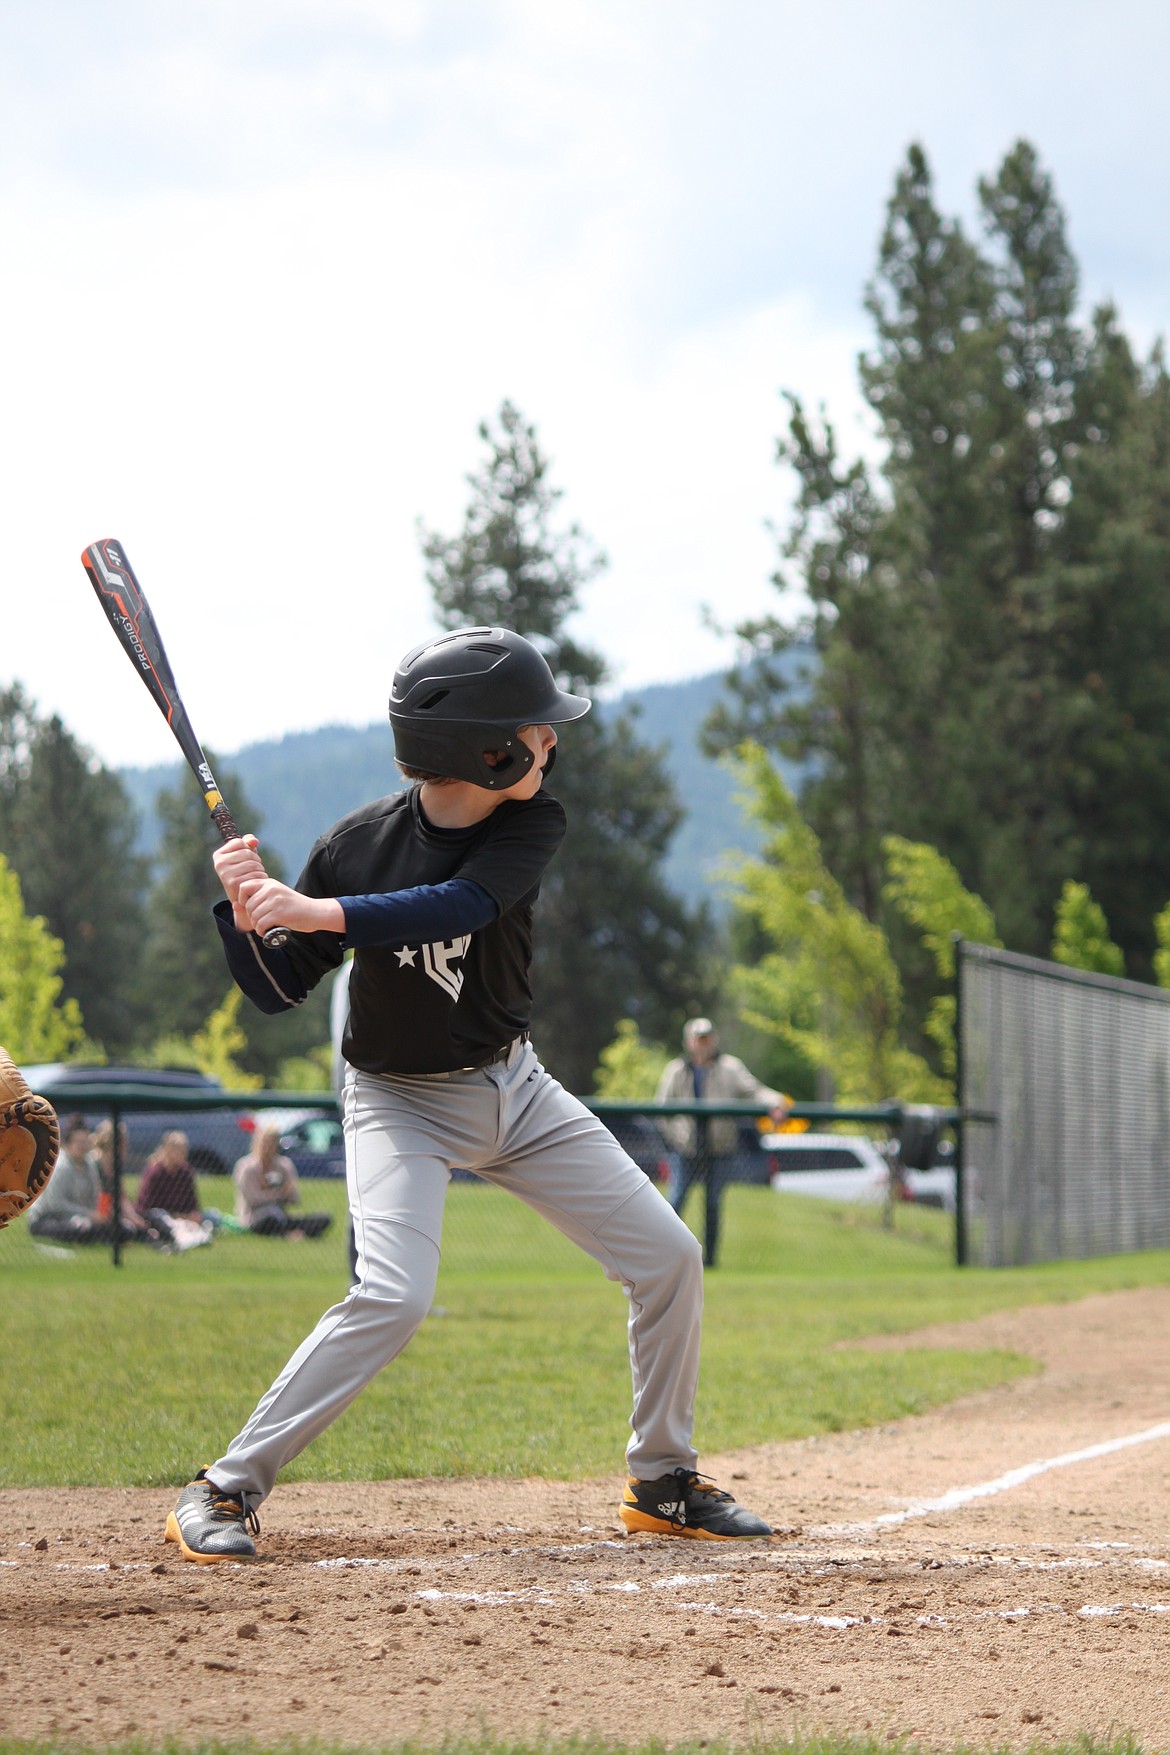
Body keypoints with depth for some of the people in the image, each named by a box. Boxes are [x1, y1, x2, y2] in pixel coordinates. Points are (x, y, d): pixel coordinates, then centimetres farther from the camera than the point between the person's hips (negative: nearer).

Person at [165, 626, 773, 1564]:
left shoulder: (532, 823, -13)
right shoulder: (360, 846, -19)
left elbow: (461, 906, -33)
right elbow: (278, 990, -11)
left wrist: (321, 914, -44)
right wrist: (247, 910, -32)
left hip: (512, 1084, 4)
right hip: (401, 1104, -4)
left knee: (668, 1259, 2)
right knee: (394, 1294, -26)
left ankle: (663, 1482, 19)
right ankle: (225, 1489, -16)